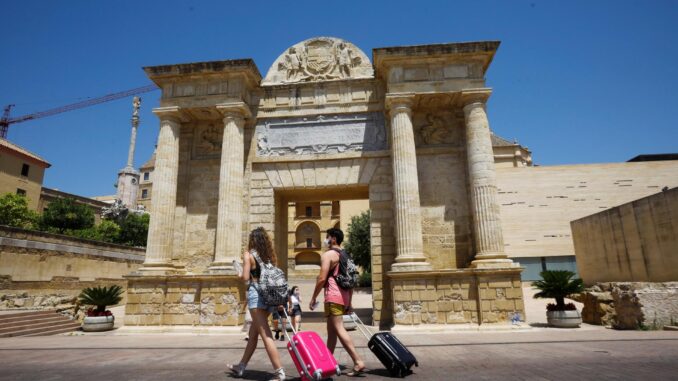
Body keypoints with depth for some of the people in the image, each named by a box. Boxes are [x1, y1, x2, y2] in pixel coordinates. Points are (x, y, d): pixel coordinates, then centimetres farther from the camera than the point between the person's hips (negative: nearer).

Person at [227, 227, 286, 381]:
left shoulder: (248, 254, -3)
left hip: (256, 294, -7)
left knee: (265, 335, -6)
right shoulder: (270, 255, 13)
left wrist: (240, 276, 12)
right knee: (253, 333, 19)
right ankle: (241, 366, 33)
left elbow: (246, 277, -11)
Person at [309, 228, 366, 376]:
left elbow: (322, 278, -16)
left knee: (339, 330, -10)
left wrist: (313, 298, -6)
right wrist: (349, 302, 21)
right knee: (331, 331, 16)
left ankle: (358, 362, -15)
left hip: (333, 296, -9)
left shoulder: (328, 254, -7)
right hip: (344, 296, 9)